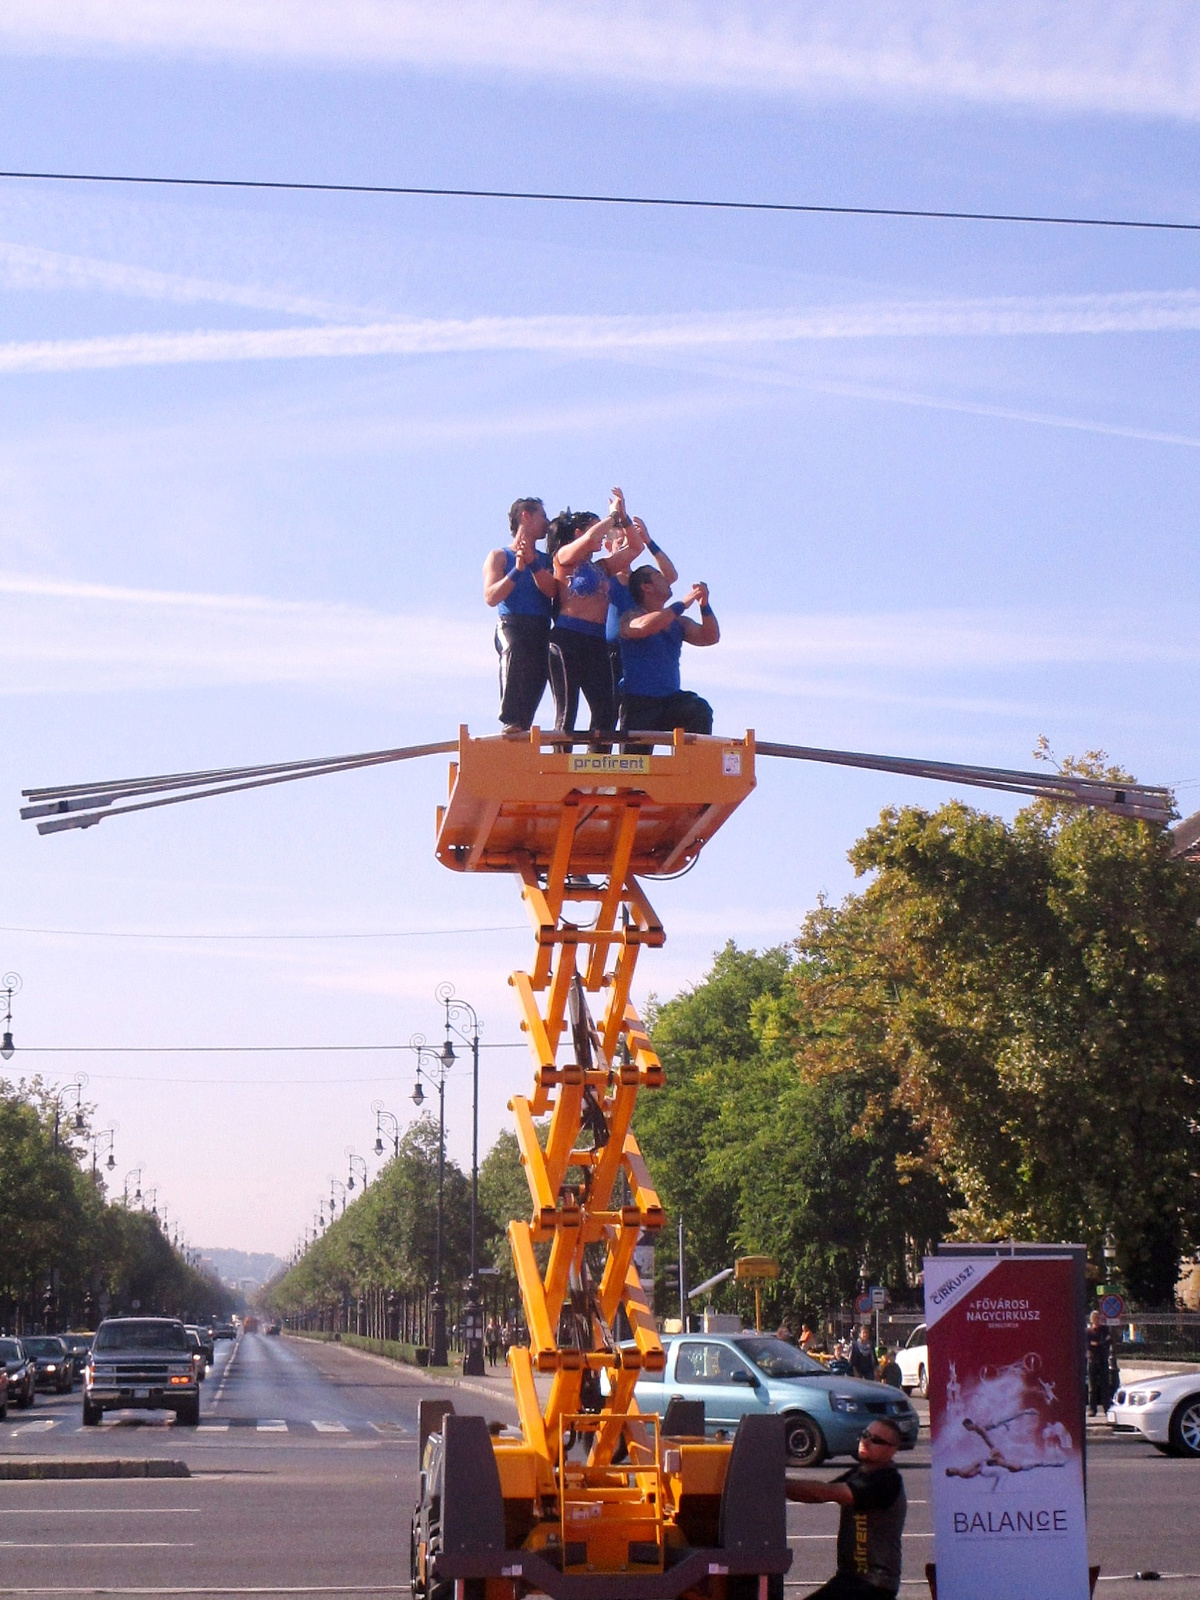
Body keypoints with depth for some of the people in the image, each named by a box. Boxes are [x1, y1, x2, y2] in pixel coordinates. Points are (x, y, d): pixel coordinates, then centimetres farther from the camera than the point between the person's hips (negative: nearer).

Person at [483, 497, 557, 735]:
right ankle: (510, 722, -39)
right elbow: (491, 597, -3)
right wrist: (517, 571, -12)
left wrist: (533, 564, -10)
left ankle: (523, 725, 2)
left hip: (541, 628, 5)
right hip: (512, 623, -5)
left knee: (537, 676, -7)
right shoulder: (499, 556, 11)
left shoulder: (545, 559, 22)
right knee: (514, 652, -34)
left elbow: (552, 590, 3)